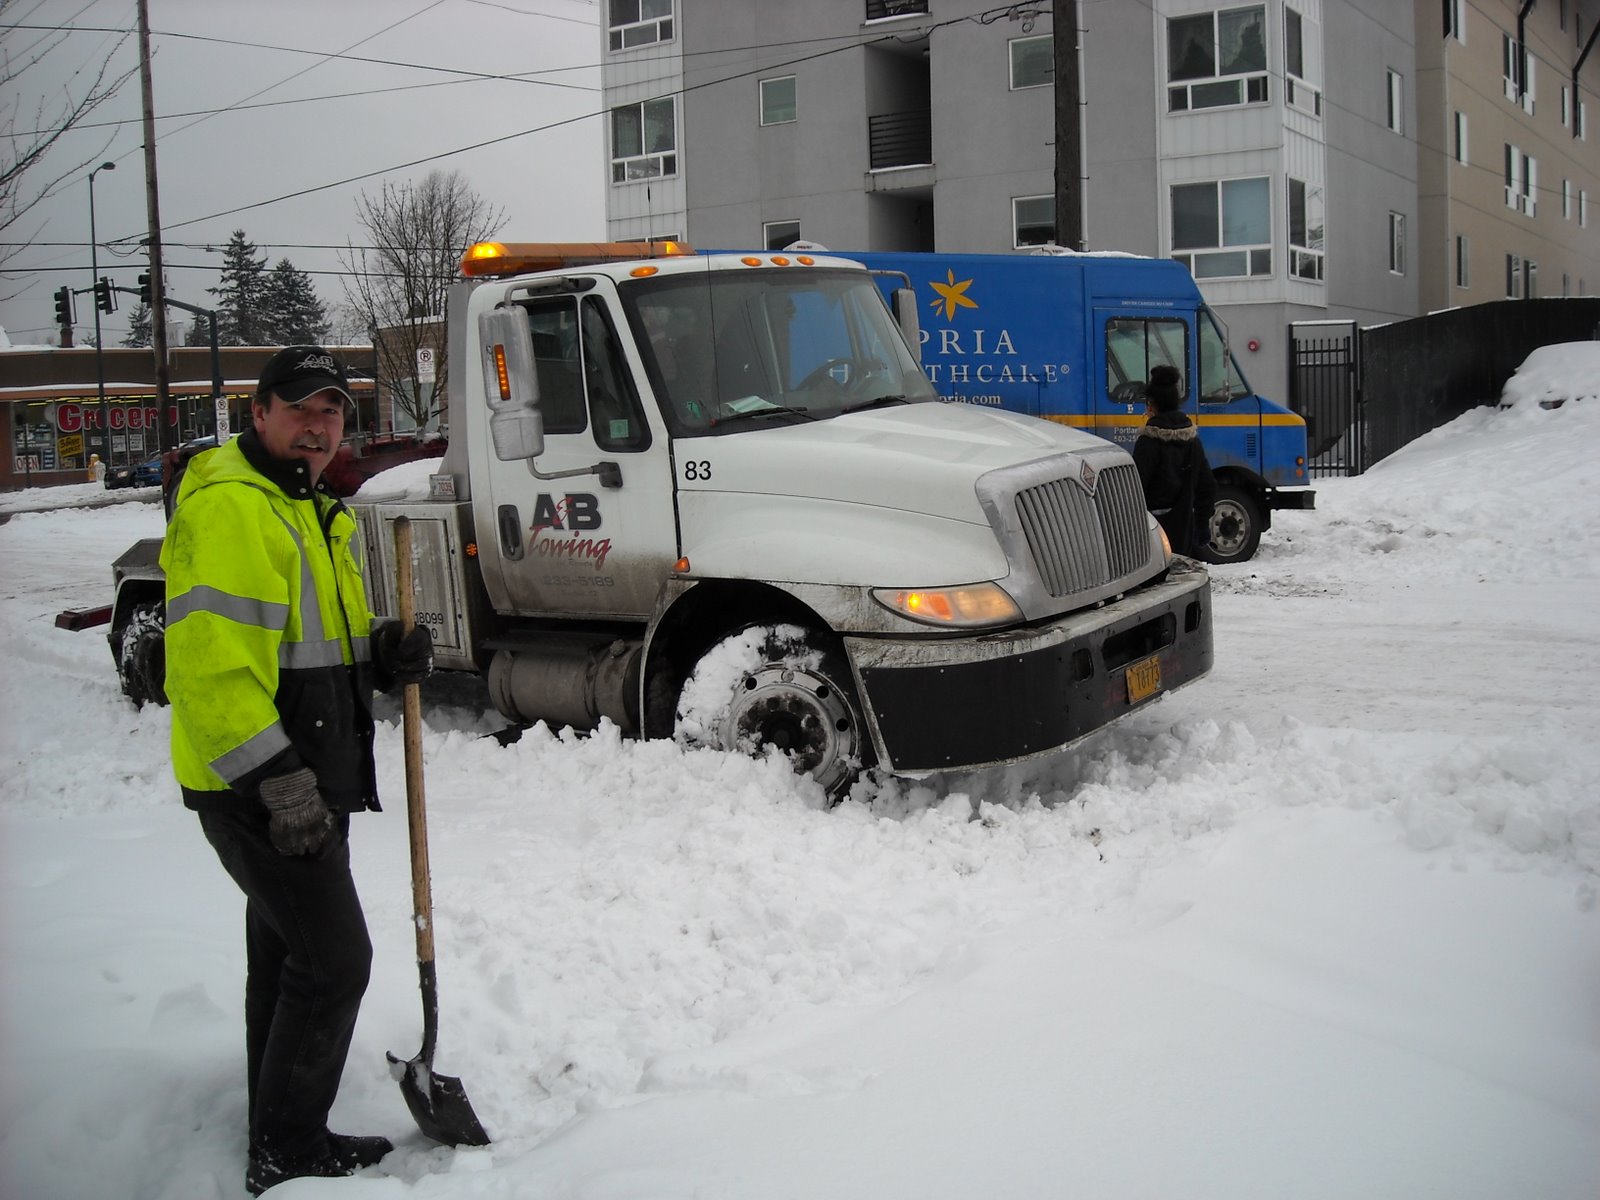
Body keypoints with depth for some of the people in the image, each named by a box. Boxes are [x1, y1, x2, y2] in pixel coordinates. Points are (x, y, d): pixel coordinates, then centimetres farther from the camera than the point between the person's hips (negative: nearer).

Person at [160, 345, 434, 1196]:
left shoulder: (313, 509, 16)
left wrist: (385, 657, 2)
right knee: (333, 958, -7)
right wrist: (278, 779, -28)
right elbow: (212, 660, -27)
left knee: (286, 954, 20)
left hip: (309, 782, 11)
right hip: (257, 786, -11)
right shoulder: (230, 504, -18)